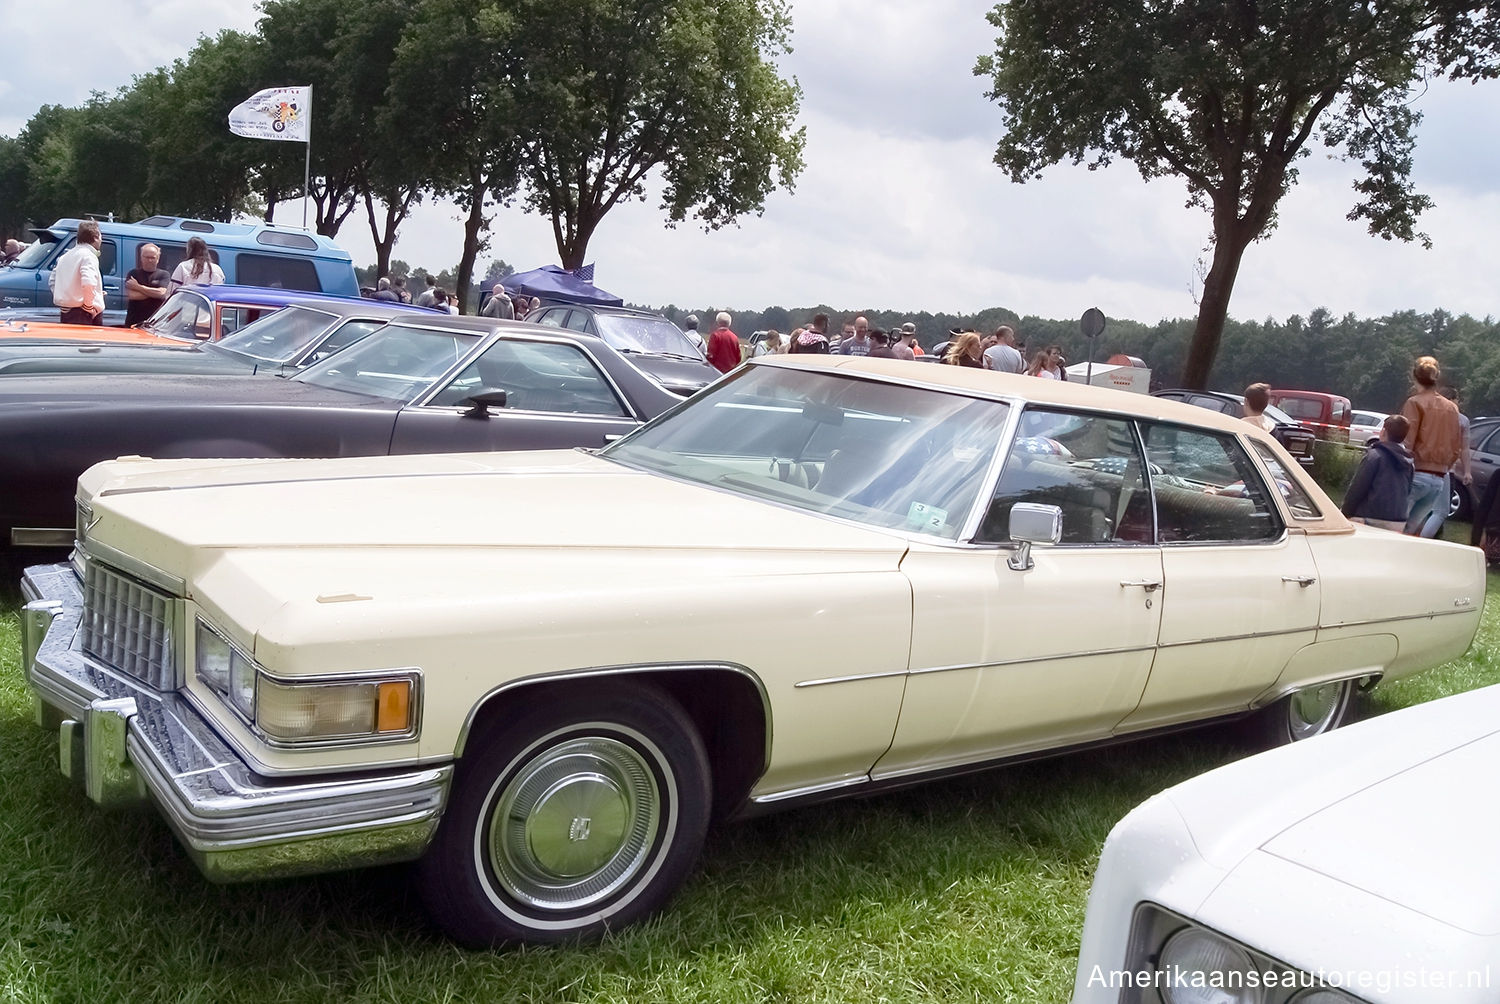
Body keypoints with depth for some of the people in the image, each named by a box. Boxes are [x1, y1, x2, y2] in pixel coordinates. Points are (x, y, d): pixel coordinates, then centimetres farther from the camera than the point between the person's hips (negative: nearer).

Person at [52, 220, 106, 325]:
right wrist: (88, 306, -16)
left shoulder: (66, 256, 18)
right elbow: (88, 283, -27)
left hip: (65, 312, 9)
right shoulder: (88, 256, -11)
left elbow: (53, 281, 24)